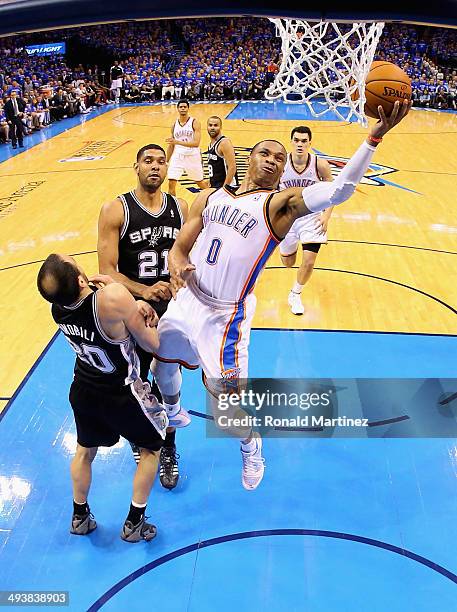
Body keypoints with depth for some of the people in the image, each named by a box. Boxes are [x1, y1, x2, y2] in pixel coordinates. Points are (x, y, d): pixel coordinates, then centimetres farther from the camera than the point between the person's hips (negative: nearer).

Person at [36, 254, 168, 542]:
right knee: (152, 448, 21)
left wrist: (133, 307, -12)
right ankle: (134, 523, 28)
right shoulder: (113, 297, -36)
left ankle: (80, 517, 46)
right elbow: (152, 344, -21)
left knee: (85, 451, 29)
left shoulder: (57, 307, -17)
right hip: (122, 395, -4)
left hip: (83, 391, 5)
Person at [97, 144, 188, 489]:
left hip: (172, 310, 3)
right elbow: (107, 270, -16)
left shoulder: (180, 207, 2)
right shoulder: (116, 210, -11)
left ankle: (168, 451, 32)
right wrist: (144, 291, -30)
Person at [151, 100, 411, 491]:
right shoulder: (209, 198, 6)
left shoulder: (280, 203, -9)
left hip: (224, 315, -5)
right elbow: (179, 248, 7)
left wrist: (375, 136, -34)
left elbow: (339, 190, -25)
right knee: (162, 364, 24)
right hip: (185, 299, 6)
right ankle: (172, 415, 59)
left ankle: (251, 447, 36)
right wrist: (178, 267, -17)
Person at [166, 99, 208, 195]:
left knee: (200, 182, 15)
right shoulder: (174, 125, 5)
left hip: (193, 156, -3)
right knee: (171, 183, -9)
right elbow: (171, 146, 14)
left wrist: (178, 142, -30)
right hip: (177, 156, 3)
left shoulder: (194, 122, -9)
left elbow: (196, 143, -21)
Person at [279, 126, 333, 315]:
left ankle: (295, 294, 15)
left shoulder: (320, 165, -16)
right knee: (288, 263, 16)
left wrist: (326, 214, -14)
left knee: (309, 262, -13)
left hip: (312, 217, -1)